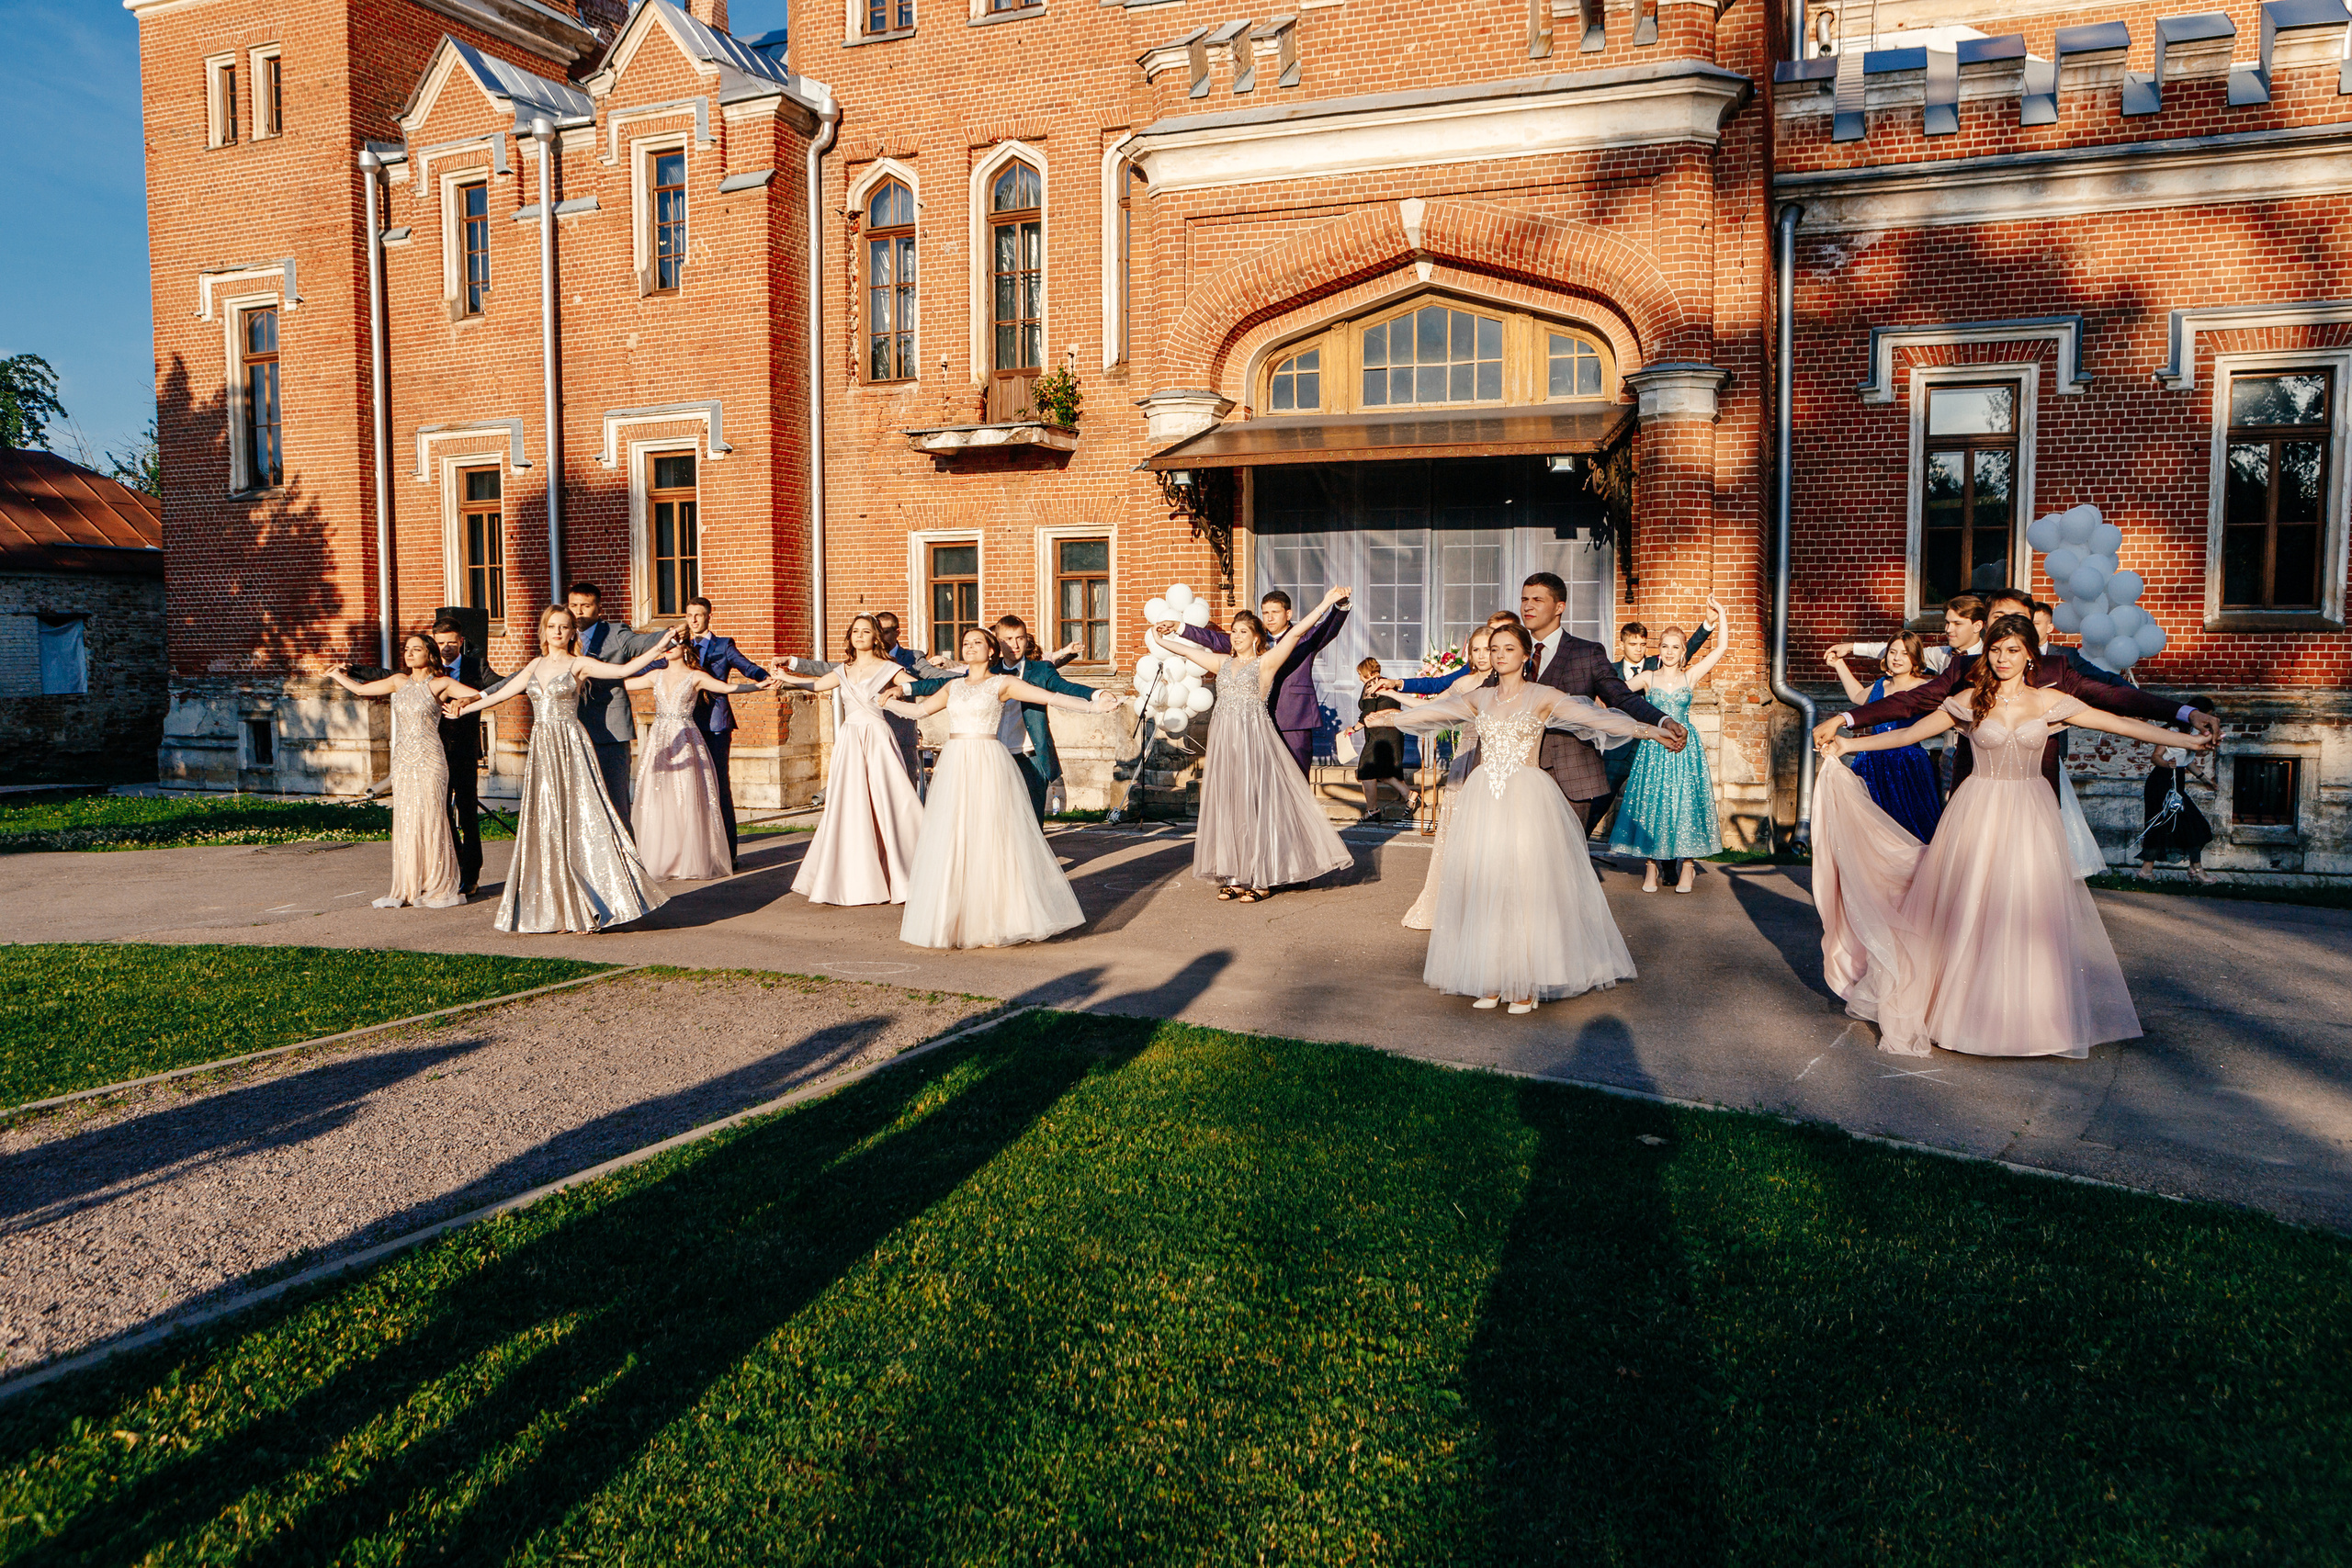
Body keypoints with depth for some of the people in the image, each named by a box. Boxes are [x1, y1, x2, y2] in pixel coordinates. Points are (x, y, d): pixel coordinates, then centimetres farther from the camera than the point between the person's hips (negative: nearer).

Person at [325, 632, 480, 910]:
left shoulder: (441, 684, -1)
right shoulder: (399, 681, 13)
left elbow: (483, 696, -7)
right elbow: (361, 689, 26)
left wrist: (465, 701, -24)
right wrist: (338, 676, 36)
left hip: (429, 761, -5)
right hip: (403, 761, 5)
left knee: (430, 823, -4)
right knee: (405, 824, 5)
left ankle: (438, 888, 3)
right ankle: (408, 888, 11)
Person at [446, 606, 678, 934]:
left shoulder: (579, 664, -1)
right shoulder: (535, 666, 15)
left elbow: (622, 670, -13)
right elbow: (502, 694, 24)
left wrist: (656, 649, -24)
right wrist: (464, 710, 30)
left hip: (571, 747, -5)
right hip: (541, 747, 5)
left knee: (577, 820, -8)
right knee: (544, 826, 4)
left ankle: (588, 909, -4)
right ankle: (554, 909, 10)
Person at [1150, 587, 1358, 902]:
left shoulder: (1266, 662, 2)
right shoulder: (1222, 663, 16)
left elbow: (1296, 633, -5)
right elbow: (1189, 651, 27)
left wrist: (1326, 604, -11)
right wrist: (1160, 641, 36)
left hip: (1255, 739, -5)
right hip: (1224, 740, 5)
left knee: (1255, 803, -5)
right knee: (1227, 803, 3)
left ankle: (1260, 878, -2)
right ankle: (1235, 876, 7)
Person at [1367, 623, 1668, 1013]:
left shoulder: (1543, 697, 0)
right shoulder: (1478, 697, 12)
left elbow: (1592, 716, -9)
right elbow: (1434, 712, 22)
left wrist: (1646, 729, -19)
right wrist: (1392, 718, 31)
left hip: (1526, 801, -4)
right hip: (1483, 799, 4)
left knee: (1526, 883, -5)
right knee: (1483, 884, 1)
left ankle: (1526, 984, 2)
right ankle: (1491, 980, 8)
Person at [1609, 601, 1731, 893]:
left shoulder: (1691, 675, 5)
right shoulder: (1647, 677, 5)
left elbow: (1722, 647, 2)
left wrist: (1720, 617, 0)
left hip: (1685, 749, 0)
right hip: (1654, 749, 0)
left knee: (1685, 803, 0)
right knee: (1650, 804, 0)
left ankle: (1687, 867, 8)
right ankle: (1651, 867, 8)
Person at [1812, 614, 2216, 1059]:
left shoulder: (2050, 701, 3)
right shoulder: (1969, 701, 2)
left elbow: (2122, 725, 5)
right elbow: (1909, 734, 6)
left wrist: (2188, 740, 2)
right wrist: (1848, 744, 2)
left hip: (2030, 819, 1)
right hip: (1978, 816, -1)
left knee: (2028, 916, 0)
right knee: (1966, 913, 0)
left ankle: (2028, 1017, 12)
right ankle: (1960, 1009, 10)